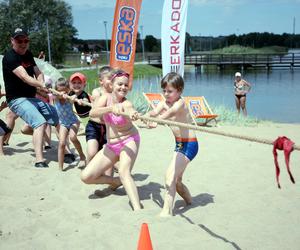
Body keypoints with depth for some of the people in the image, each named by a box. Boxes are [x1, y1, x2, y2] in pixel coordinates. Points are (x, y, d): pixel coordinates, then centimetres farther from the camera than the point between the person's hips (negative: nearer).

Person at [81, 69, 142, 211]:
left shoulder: (126, 104, -19)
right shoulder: (106, 97, -9)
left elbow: (130, 112, -44)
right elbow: (92, 113, -27)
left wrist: (133, 115, -69)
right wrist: (111, 108, -44)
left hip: (129, 141, -5)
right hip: (111, 145, 5)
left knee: (124, 172, -32)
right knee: (86, 177, -2)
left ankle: (138, 210, -38)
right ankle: (116, 181, 23)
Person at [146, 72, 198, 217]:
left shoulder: (180, 103, -16)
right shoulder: (164, 103, 4)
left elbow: (171, 112, -40)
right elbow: (154, 112, -17)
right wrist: (145, 115, -41)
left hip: (189, 145, -9)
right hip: (180, 144, 9)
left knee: (170, 175, -20)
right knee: (176, 180, 19)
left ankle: (167, 211, -20)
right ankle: (188, 200, 42)